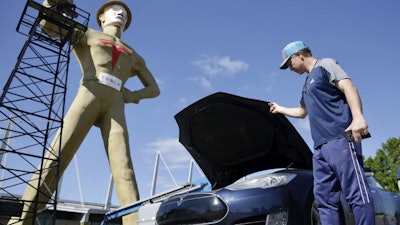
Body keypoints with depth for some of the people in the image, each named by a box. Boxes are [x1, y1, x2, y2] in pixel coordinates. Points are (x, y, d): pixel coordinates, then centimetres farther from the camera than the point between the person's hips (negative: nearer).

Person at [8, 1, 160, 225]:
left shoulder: (134, 56, 33)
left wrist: (132, 95, 9)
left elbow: (154, 89, 28)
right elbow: (47, 23, 14)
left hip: (115, 104, 2)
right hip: (89, 95, -1)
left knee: (124, 168, -16)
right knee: (57, 156, -16)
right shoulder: (87, 34, 28)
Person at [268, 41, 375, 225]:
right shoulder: (308, 84, 31)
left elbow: (349, 88, -11)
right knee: (324, 199, 2)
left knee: (357, 194, -12)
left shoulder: (324, 65, 6)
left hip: (340, 140, -9)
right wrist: (280, 109, 55)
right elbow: (302, 111, 45)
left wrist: (358, 117, -26)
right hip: (320, 147, 9)